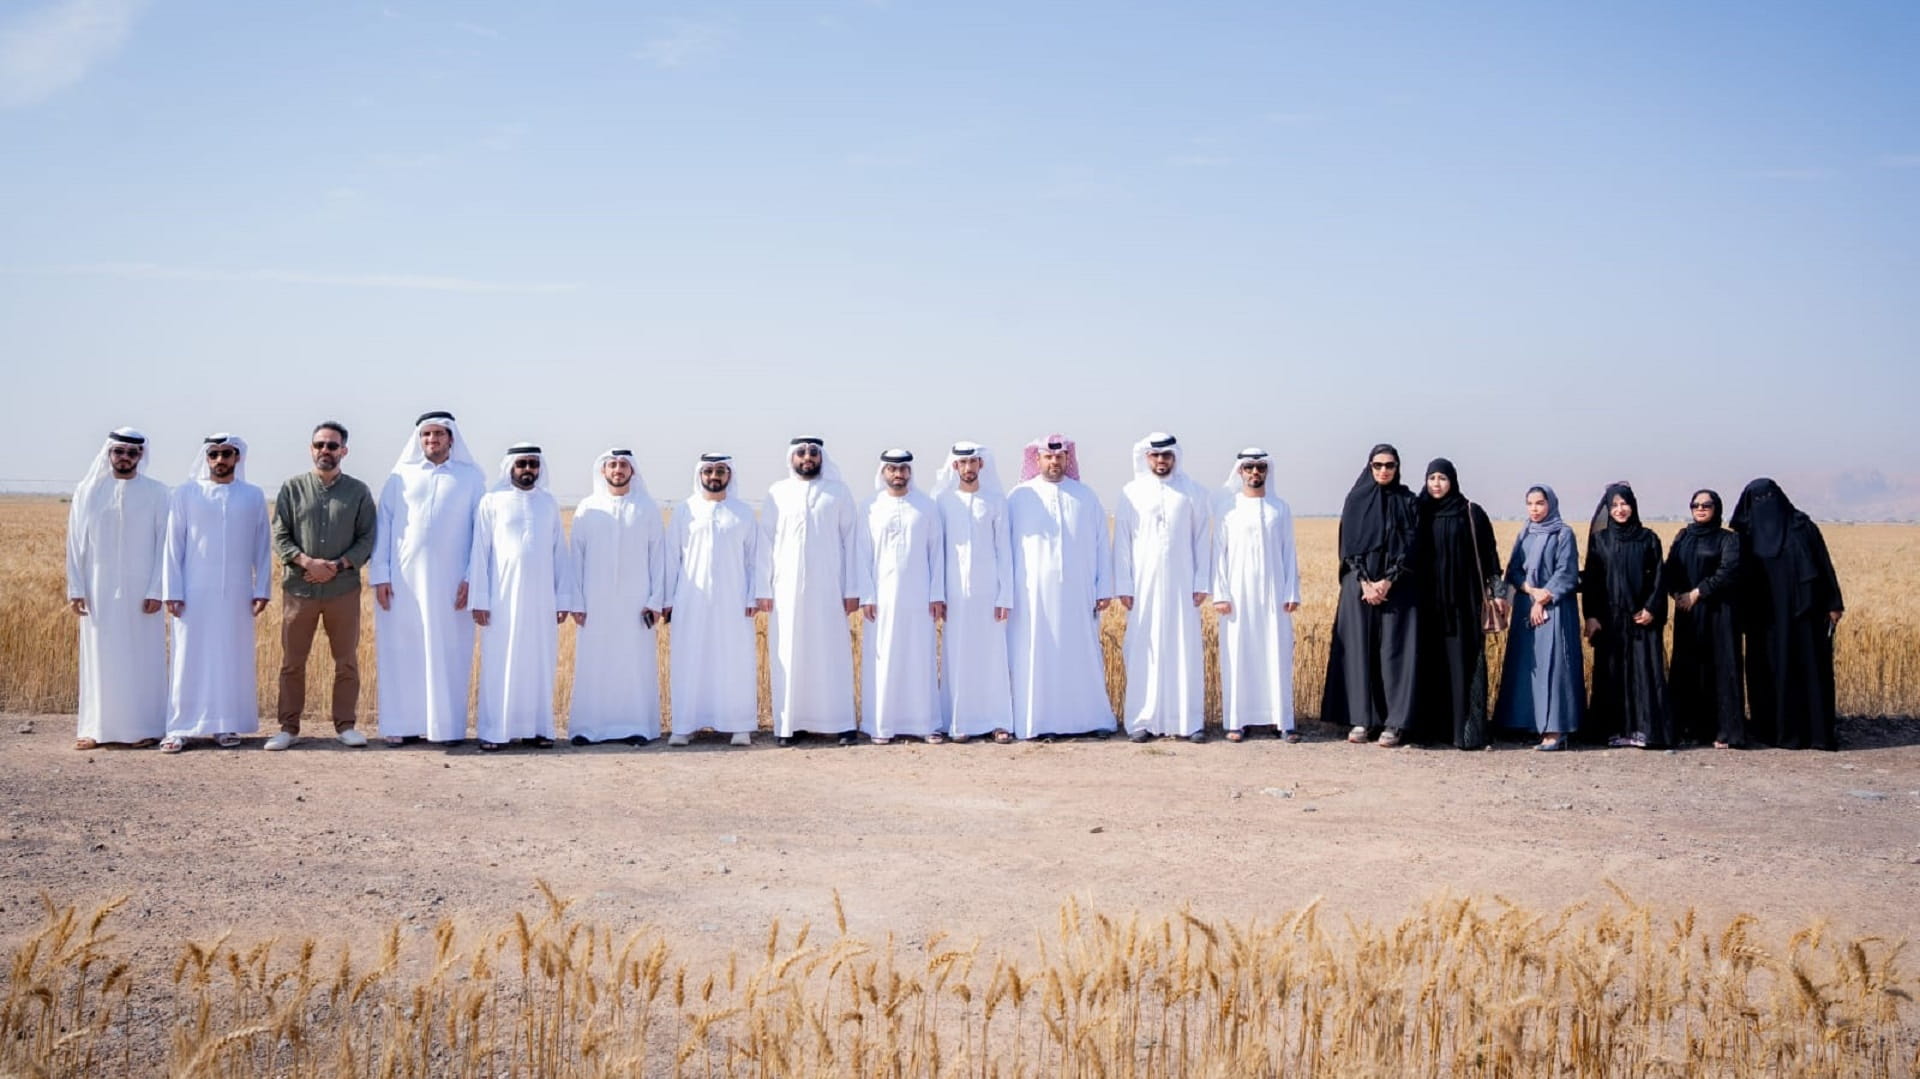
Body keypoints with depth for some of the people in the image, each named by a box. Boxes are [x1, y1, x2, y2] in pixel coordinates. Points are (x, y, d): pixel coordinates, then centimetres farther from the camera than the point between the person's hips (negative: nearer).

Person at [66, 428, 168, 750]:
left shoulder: (156, 493, -1)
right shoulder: (88, 492, 4)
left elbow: (163, 544, -2)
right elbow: (75, 543, 4)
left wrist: (156, 590, -9)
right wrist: (75, 589, -2)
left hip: (140, 590, -2)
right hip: (99, 590, 2)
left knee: (142, 658, 1)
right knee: (100, 657, 5)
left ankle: (143, 727, 7)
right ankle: (98, 727, 11)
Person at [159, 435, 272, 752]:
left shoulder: (253, 496, 7)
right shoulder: (184, 494, 3)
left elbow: (262, 547, 7)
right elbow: (174, 545, 1)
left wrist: (263, 589, 1)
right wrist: (172, 592, -4)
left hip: (237, 594, 1)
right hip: (195, 592, -1)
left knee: (233, 659, 3)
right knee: (190, 659, -1)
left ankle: (226, 725, 10)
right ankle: (180, 728, 1)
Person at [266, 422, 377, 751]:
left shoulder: (358, 492, 5)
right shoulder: (292, 488, 5)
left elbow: (367, 538, 2)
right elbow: (279, 537, 1)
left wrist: (338, 566, -12)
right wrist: (307, 562, -15)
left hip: (344, 589, 0)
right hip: (299, 588, 0)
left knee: (347, 661, 5)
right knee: (292, 661, 4)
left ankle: (345, 725, 14)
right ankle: (288, 727, 12)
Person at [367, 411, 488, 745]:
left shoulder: (470, 477, 6)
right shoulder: (401, 476, 9)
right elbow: (383, 526, 8)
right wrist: (380, 576, -1)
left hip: (450, 580, -1)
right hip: (404, 578, 1)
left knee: (448, 653, 1)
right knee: (402, 652, 2)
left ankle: (446, 725, 7)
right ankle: (402, 724, 8)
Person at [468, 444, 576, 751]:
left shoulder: (549, 503, 10)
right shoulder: (492, 502, 1)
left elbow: (560, 553, 10)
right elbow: (480, 552, -1)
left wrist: (564, 598, 5)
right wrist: (479, 599, -7)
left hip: (541, 599, 3)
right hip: (503, 598, -3)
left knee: (539, 663, 3)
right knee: (500, 664, -1)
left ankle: (537, 728, 10)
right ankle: (495, 731, 3)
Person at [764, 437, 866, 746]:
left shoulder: (838, 492, 4)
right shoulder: (777, 493, 6)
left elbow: (852, 540, 3)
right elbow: (767, 541, 6)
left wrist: (853, 589, -3)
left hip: (828, 589, -1)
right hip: (788, 590, 1)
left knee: (833, 654, 0)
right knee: (789, 656, 1)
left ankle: (841, 722, 4)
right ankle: (790, 722, 6)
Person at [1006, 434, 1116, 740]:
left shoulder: (1086, 496, 10)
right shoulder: (1019, 498, 5)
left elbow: (1102, 545, 10)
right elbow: (1004, 547, 6)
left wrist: (1104, 588, 4)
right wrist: (1006, 594, 0)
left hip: (1078, 595, 1)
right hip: (1034, 595, -1)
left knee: (1083, 656, 3)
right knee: (1038, 658, -2)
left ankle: (1092, 718, 10)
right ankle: (1041, 721, 3)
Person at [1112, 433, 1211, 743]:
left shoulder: (1193, 493, 5)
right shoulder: (1131, 494, 4)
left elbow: (1202, 540, 5)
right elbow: (1122, 542, 4)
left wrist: (1202, 584, -1)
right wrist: (1123, 587, -2)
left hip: (1182, 585, 0)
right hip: (1144, 586, 0)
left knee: (1185, 650, 0)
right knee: (1144, 652, -1)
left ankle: (1189, 721, 5)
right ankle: (1143, 721, 4)